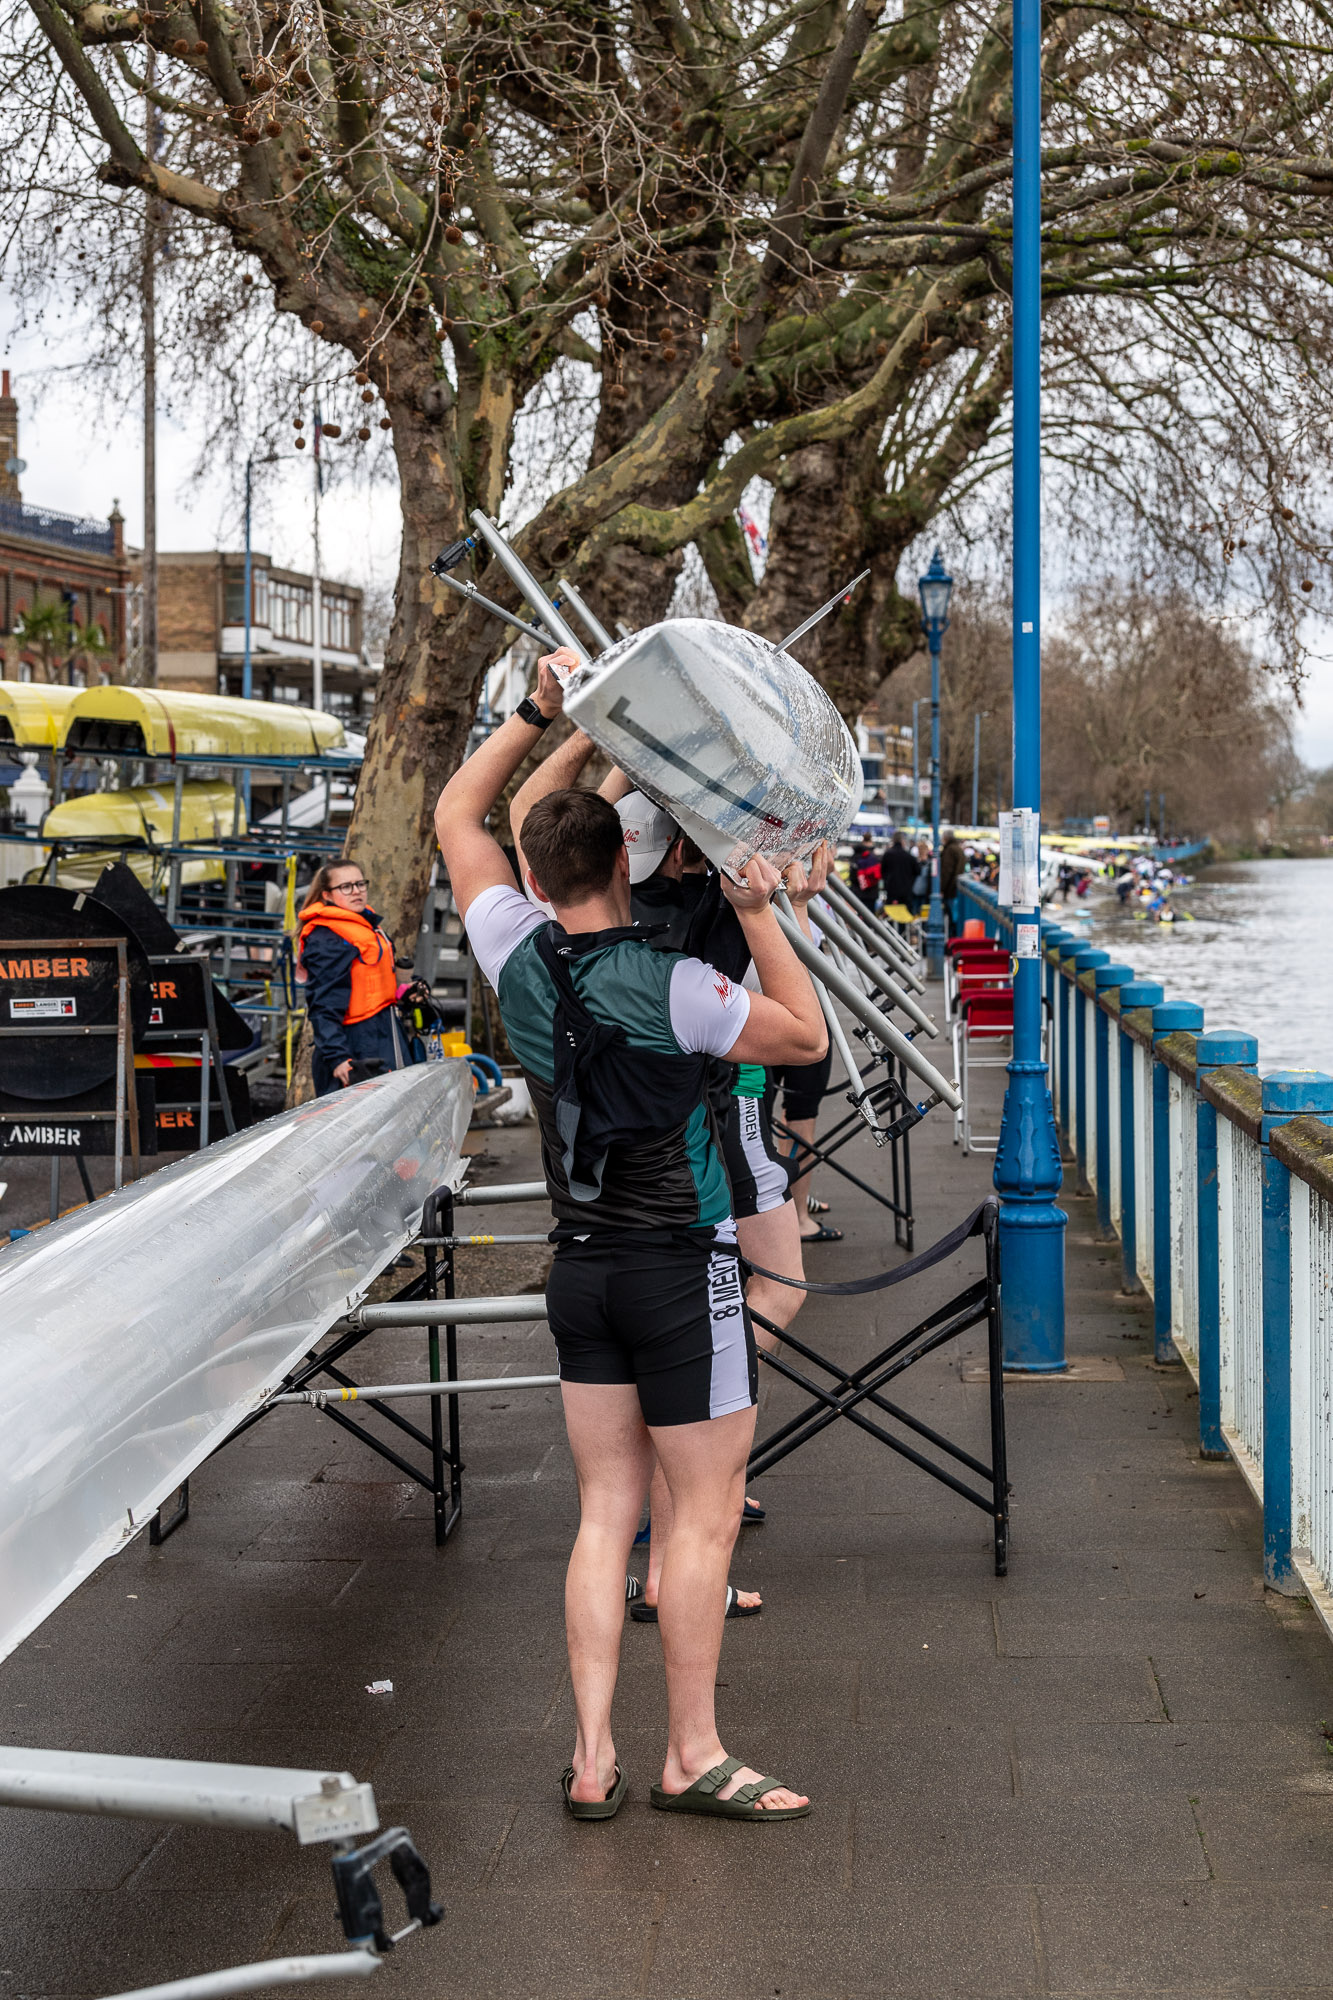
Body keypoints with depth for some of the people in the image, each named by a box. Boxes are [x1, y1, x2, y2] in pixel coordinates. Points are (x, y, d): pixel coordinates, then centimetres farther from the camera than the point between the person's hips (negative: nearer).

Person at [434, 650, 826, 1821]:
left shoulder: (519, 956, -3)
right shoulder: (669, 987, -18)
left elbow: (457, 815, 11)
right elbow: (808, 1036, -5)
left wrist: (540, 711, 10)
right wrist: (760, 913, -7)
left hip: (583, 1270, 6)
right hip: (681, 1269, -6)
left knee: (607, 1510, 10)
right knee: (707, 1512, 3)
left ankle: (592, 1757, 10)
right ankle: (694, 1758, 9)